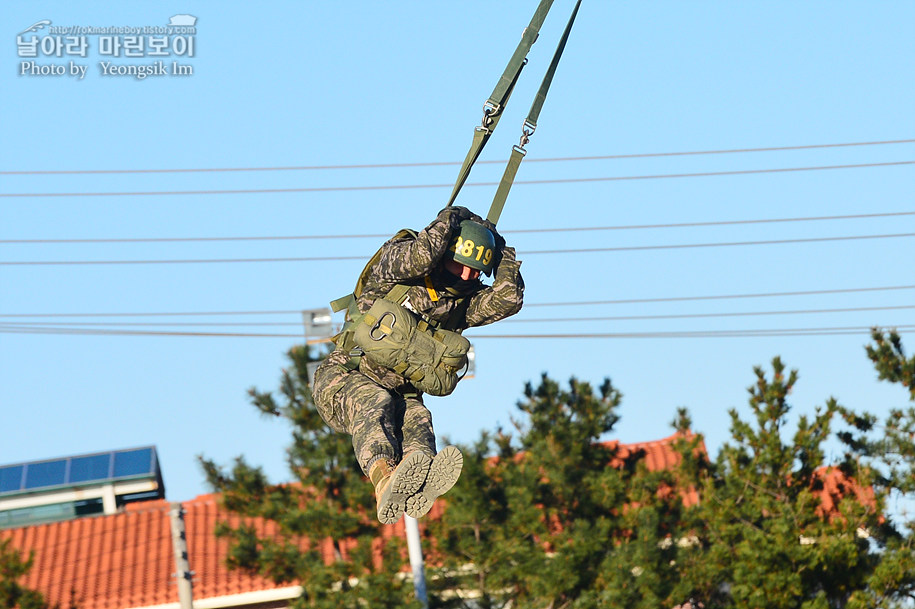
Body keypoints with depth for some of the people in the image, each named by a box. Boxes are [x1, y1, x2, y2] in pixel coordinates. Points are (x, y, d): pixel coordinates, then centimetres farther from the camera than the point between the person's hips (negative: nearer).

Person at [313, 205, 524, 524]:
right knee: (374, 402, -37)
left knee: (416, 417, -31)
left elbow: (508, 300, -6)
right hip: (343, 379, -4)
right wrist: (450, 219, -15)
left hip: (400, 395, 4)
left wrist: (498, 246, -2)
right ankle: (386, 483, -67)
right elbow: (418, 257, -28)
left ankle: (416, 486, -66)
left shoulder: (463, 300, 10)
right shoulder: (395, 258, -4)